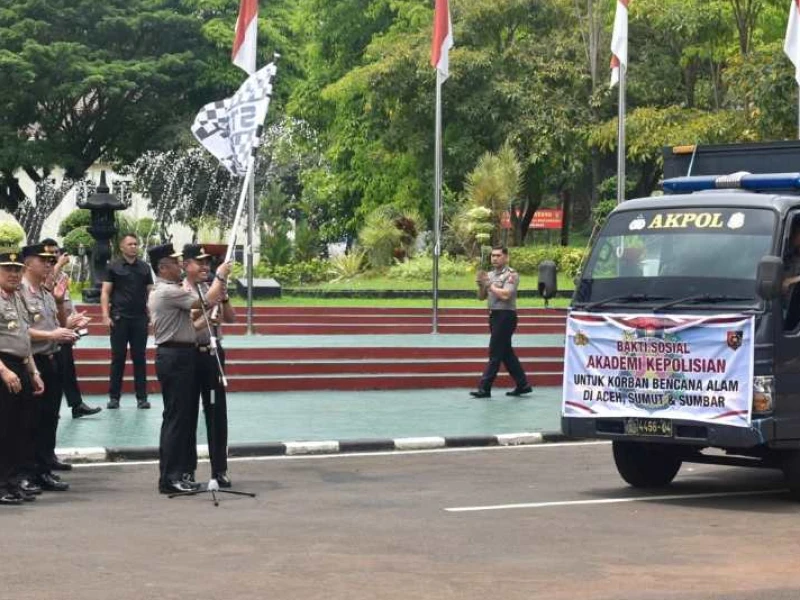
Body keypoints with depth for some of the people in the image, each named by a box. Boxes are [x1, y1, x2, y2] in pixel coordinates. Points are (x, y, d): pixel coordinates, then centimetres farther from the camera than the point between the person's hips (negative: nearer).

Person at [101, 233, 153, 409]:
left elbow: (150, 292, 11)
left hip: (140, 318, 2)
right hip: (119, 318, -2)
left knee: (139, 358, 4)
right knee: (118, 358, 2)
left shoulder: (144, 267, 9)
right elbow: (105, 292, 0)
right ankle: (114, 397, 7)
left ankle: (142, 397, 7)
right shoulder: (114, 267, 2)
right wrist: (106, 315, -10)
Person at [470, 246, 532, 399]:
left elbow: (505, 295, -21)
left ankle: (484, 388, -6)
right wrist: (481, 285, -3)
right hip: (494, 315, 9)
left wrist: (489, 285, -13)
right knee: (506, 352, 12)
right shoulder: (490, 275, 14)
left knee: (495, 353, -7)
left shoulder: (511, 275, -8)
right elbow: (482, 297, 16)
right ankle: (522, 385, 19)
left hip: (506, 316, -8)